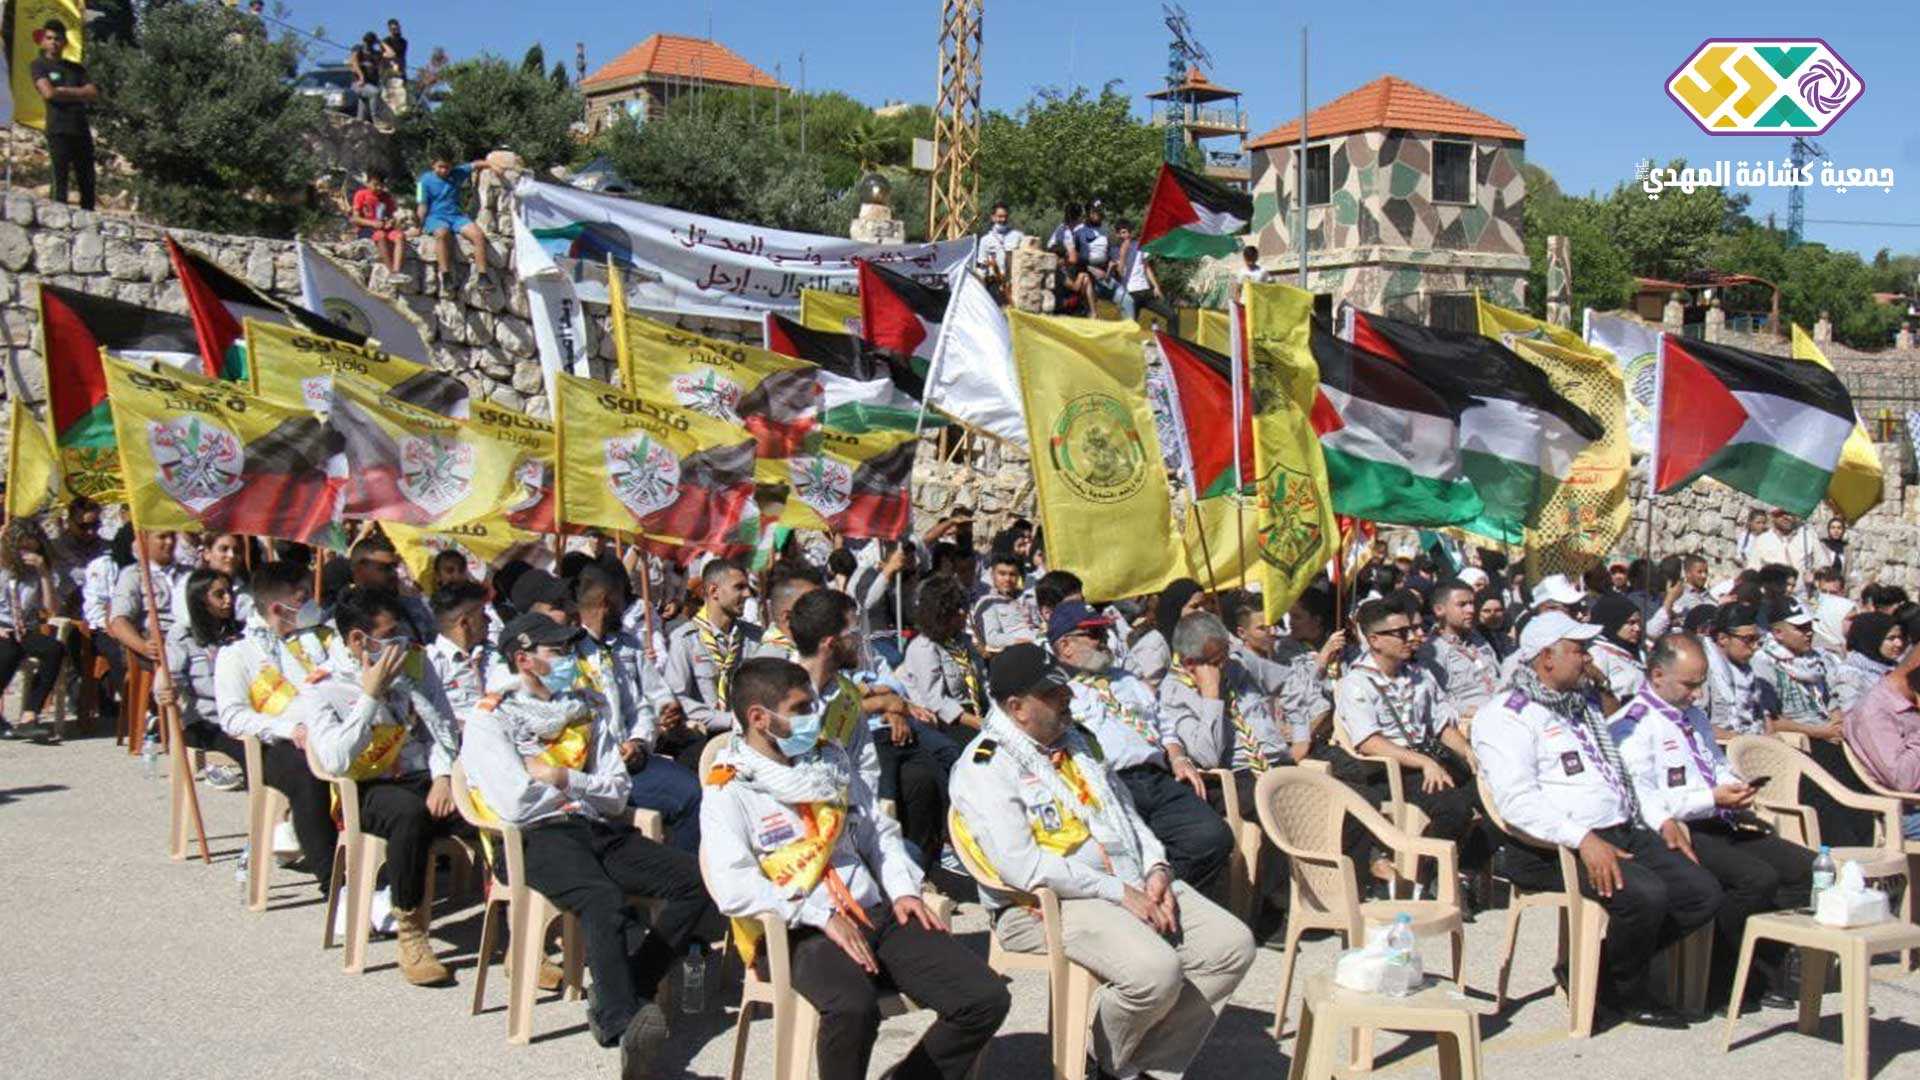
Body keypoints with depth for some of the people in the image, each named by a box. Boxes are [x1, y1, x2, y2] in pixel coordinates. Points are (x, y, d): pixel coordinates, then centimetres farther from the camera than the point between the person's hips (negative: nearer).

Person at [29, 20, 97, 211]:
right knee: (59, 179, -11)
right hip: (58, 130, -4)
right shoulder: (38, 65, 8)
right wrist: (78, 94, 4)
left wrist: (64, 91, -2)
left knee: (87, 182, 1)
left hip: (82, 130, 4)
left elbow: (94, 94, 8)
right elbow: (48, 93, -7)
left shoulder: (77, 68, 21)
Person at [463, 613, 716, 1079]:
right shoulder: (491, 720, 4)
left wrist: (562, 778, -6)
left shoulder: (590, 706, 19)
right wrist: (586, 786, 3)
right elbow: (516, 804, -10)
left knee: (695, 881, -17)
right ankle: (623, 1023, -39)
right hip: (540, 836, -6)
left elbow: (617, 795, 11)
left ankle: (618, 997, -15)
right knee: (605, 900, -36)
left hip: (603, 830, 6)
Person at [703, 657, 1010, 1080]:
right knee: (854, 1008, -39)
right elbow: (733, 889, -15)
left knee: (987, 999, -11)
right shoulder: (728, 791, -3)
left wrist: (903, 890, 5)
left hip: (876, 914, 6)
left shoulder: (830, 759, 17)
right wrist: (822, 916, -18)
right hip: (798, 934, -6)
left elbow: (879, 832, 23)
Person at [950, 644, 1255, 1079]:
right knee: (1155, 970, -31)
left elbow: (1126, 811, 24)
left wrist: (1156, 869, 3)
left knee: (1233, 944, -6)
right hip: (1047, 903, -9)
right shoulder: (985, 766, -11)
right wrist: (1118, 893, -18)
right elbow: (1023, 866, -20)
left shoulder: (1078, 741, 17)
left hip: (1131, 883, 9)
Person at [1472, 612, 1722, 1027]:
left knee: (1704, 892, -6)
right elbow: (1517, 800, -19)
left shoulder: (1583, 708, 24)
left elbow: (1621, 772, 30)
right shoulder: (1506, 716, -6)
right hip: (1550, 849, -9)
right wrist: (1583, 840, -29)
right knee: (1644, 894, -30)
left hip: (1623, 833, 9)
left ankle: (1598, 966, 6)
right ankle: (1626, 996, -1)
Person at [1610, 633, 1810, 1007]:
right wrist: (1713, 799, -18)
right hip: (1680, 832, -9)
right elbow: (1645, 801, -16)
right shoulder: (1631, 725, -7)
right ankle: (1722, 978, -12)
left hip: (1721, 825, 9)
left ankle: (1763, 972, -4)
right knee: (1758, 877, -28)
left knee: (1804, 866, -9)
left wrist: (1736, 787, 11)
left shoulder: (1694, 717, 23)